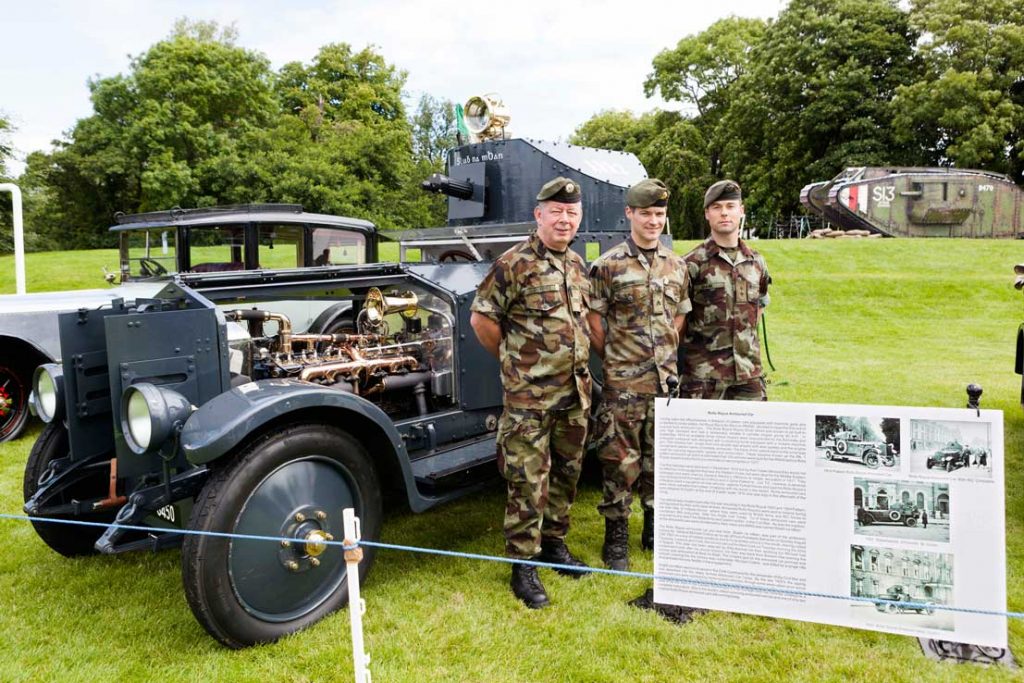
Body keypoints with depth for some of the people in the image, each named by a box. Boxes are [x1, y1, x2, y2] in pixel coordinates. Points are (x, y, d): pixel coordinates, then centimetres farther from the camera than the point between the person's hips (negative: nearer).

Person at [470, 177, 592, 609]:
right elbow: (481, 318, -8)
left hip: (575, 393, 7)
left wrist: (579, 368, 14)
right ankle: (523, 565, 11)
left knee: (567, 472, 16)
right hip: (529, 395, -7)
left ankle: (554, 541, 33)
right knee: (528, 480, -1)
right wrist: (514, 361, 1)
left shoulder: (577, 265, 11)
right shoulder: (514, 263, -11)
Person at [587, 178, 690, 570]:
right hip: (623, 384, -5)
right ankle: (616, 541, 12)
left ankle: (655, 531, 30)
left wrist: (666, 355, 10)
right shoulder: (608, 265, -6)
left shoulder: (676, 266, 9)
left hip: (666, 380, 5)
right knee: (620, 462, 0)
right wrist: (613, 359, -1)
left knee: (659, 459, 14)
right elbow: (594, 321, -3)